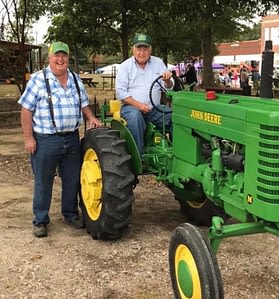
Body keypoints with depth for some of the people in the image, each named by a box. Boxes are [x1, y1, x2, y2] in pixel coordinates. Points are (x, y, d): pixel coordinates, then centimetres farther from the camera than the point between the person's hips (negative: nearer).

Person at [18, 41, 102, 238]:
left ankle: (70, 213, 32)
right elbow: (26, 110, -8)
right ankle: (40, 220, 18)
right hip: (45, 140, -5)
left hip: (72, 138, 5)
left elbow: (84, 104, 18)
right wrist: (28, 138, -12)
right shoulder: (38, 79, -7)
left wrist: (91, 117, -1)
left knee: (72, 180, 14)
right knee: (43, 182, 5)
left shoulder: (75, 79, 9)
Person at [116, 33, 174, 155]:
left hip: (154, 108, 3)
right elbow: (120, 92, -8)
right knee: (135, 116, -36)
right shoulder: (125, 66, 0)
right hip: (131, 106, -3)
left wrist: (167, 80, -22)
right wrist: (138, 105, -20)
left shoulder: (158, 63, 8)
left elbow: (169, 87, 3)